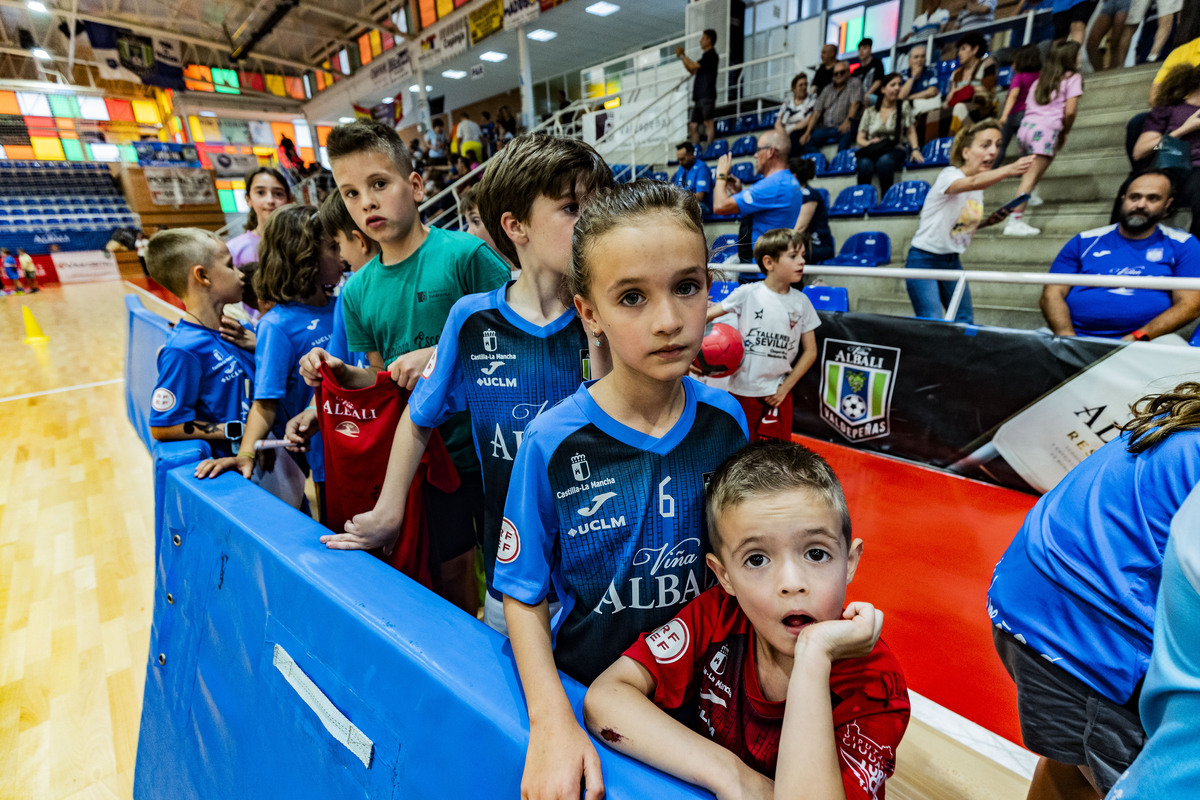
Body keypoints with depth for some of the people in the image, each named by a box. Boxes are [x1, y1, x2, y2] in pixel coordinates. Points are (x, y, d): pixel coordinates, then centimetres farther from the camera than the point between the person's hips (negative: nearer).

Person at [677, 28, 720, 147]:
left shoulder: (711, 55, -4)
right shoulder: (706, 55, 25)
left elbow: (693, 66, -11)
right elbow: (692, 70, 27)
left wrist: (682, 56, 2)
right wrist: (683, 57, 18)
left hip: (707, 96, -10)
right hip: (699, 96, 10)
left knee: (708, 123, -15)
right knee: (693, 125, 5)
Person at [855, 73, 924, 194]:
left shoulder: (904, 107, 16)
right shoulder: (870, 111, 16)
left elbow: (911, 131, 12)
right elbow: (860, 138, 12)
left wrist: (915, 149, -5)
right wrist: (869, 143, -10)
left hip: (895, 150, 0)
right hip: (871, 151, 0)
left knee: (885, 161, -39)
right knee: (865, 164, -38)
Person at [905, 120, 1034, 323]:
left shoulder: (980, 187, 8)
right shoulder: (949, 175, -15)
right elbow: (973, 182, -39)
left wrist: (988, 222, 1)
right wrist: (1008, 170, -56)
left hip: (952, 260, 8)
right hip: (924, 260, -8)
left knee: (965, 320, 2)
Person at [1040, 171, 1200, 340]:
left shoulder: (1184, 245, 14)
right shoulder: (1084, 242, 13)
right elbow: (1052, 294, 4)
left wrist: (1137, 338, -15)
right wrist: (1067, 337, -14)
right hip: (1077, 336, 0)